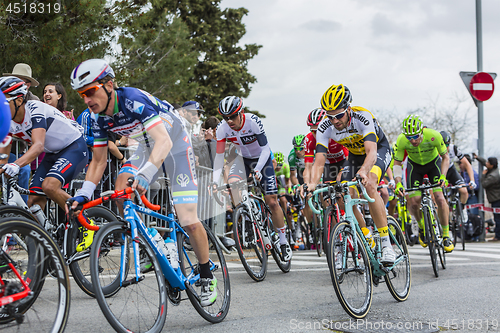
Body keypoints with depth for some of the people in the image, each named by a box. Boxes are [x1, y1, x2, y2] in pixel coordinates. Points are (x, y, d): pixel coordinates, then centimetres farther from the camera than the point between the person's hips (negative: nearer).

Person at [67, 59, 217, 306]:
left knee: (189, 223, -14)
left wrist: (145, 174, -59)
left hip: (175, 146, -7)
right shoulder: (100, 118, -12)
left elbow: (164, 141, -44)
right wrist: (83, 194, -18)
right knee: (121, 184, -22)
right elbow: (99, 161, -3)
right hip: (148, 148, 7)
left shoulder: (133, 99, -33)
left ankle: (207, 277, 7)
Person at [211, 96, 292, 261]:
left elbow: (265, 149, -27)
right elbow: (219, 155, -18)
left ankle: (284, 242, 8)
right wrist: (215, 181, -29)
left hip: (262, 158, -3)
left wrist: (258, 169, -42)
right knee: (231, 184, -29)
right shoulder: (222, 128, -21)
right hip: (243, 159, 3)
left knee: (272, 202, -7)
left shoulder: (253, 121, -31)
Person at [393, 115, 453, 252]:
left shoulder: (434, 136, -33)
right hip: (415, 165, 1)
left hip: (433, 163, -1)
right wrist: (398, 183, -31)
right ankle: (422, 226, 19)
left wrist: (443, 176, -31)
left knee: (440, 198, -18)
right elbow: (397, 163, -17)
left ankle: (446, 235, -4)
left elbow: (445, 157, -18)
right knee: (413, 202, -13)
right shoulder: (401, 140, -30)